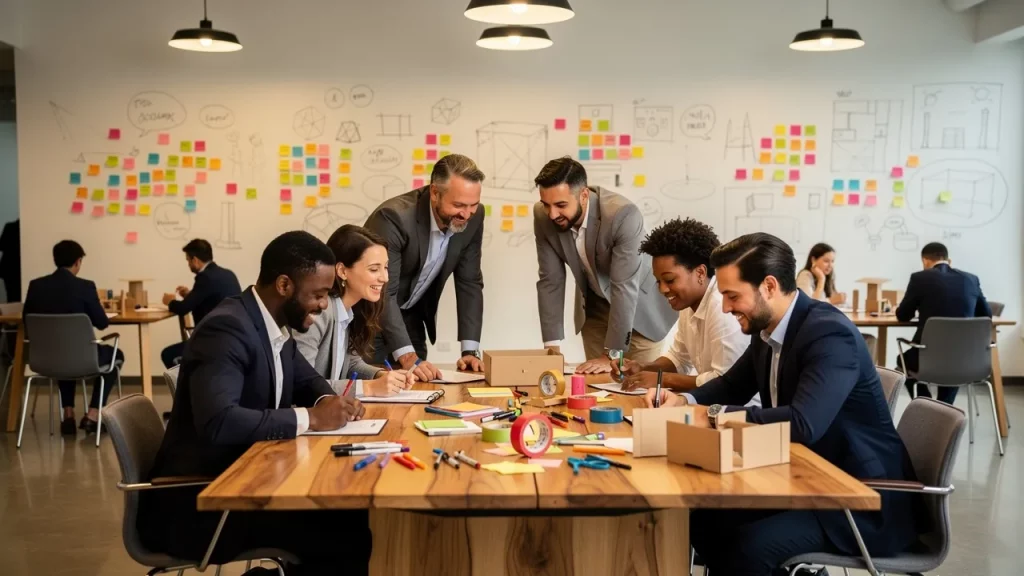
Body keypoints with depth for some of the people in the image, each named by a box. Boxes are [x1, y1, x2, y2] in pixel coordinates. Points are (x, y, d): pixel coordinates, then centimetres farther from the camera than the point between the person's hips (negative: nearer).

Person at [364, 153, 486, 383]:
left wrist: (470, 350, -16)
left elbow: (469, 283, -8)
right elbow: (383, 293, -34)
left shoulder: (473, 217, -14)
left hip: (411, 316, 5)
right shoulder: (394, 217, -32)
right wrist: (407, 357, -42)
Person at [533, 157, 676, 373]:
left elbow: (625, 288, -34)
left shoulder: (623, 215, -34)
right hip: (593, 308, 4)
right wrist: (552, 346, -17)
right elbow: (550, 280, -14)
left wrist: (612, 355, -34)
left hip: (640, 306, -4)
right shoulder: (543, 216, -19)